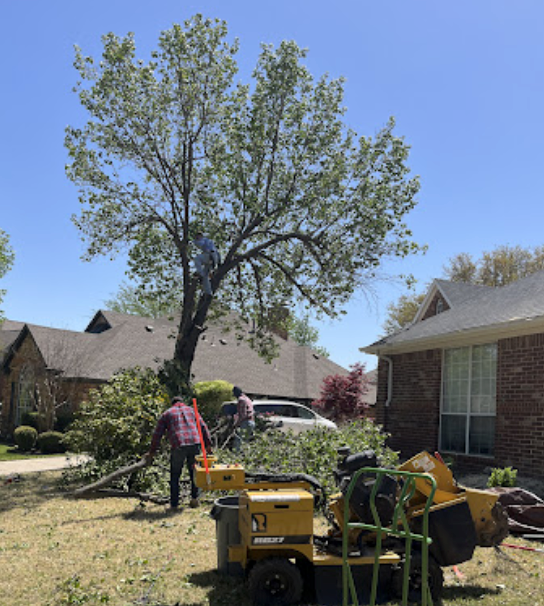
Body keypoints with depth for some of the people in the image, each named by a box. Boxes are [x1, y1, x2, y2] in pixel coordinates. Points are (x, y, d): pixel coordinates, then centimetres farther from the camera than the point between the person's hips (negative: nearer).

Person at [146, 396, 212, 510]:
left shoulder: (167, 414, 20)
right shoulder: (191, 410, 24)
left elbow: (157, 434, 17)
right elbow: (203, 427, 15)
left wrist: (152, 452, 24)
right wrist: (208, 445, 14)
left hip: (178, 446, -1)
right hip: (194, 443, 2)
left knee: (175, 475, 11)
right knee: (194, 472, 19)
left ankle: (174, 504, 12)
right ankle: (194, 499, 19)